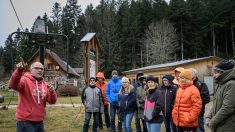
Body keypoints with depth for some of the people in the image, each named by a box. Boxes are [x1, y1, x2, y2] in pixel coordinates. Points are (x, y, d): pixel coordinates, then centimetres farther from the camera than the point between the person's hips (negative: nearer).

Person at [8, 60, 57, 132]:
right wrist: (19, 71, -47)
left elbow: (52, 101, 8)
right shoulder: (25, 80, -9)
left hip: (39, 122, 7)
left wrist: (52, 92, -13)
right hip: (25, 122, -6)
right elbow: (13, 85, -30)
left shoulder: (45, 84, 9)